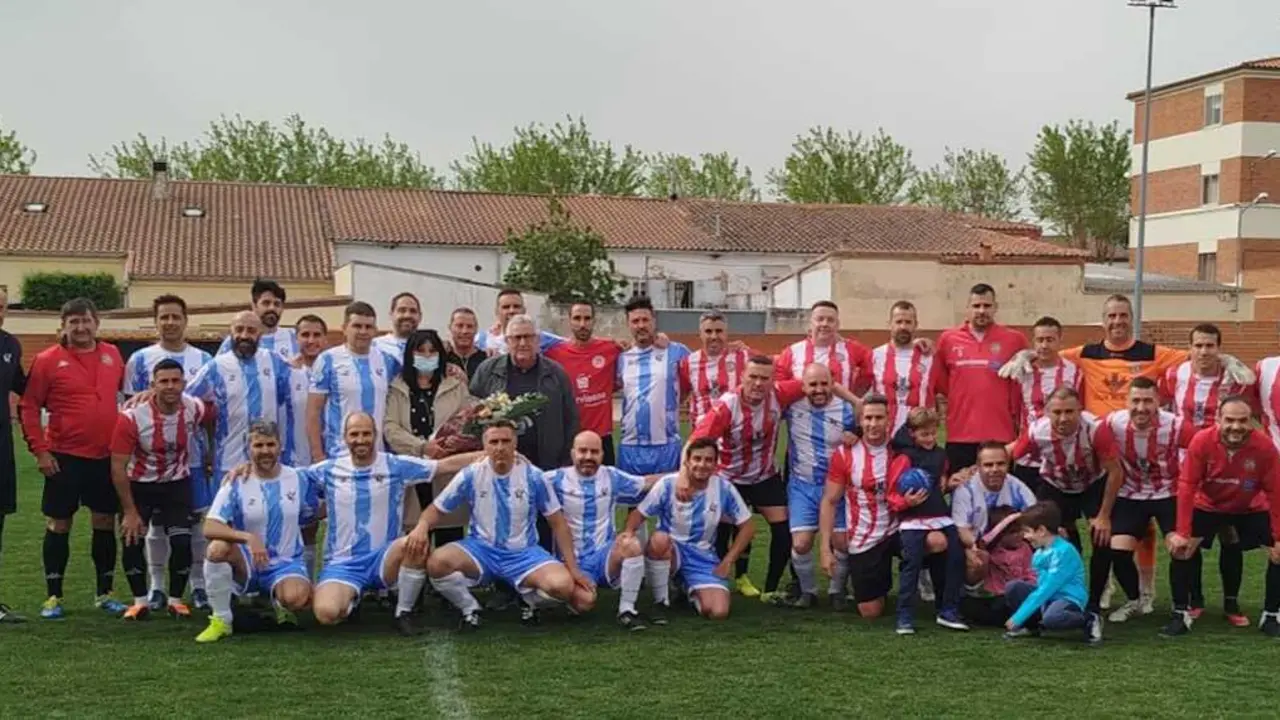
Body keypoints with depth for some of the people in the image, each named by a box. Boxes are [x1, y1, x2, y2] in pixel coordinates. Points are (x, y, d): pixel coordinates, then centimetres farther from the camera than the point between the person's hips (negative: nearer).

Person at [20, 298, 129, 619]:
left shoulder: (112, 355, 5)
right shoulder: (48, 360, -5)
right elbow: (28, 407, -4)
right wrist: (39, 450, -10)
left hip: (106, 456, 3)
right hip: (64, 457, -3)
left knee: (105, 523, 8)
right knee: (58, 525, 4)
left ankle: (105, 594, 20)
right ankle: (54, 597, 14)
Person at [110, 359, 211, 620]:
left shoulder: (195, 409, -17)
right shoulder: (132, 418, -25)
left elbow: (212, 421, 11)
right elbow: (118, 468, -19)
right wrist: (130, 512, -17)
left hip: (177, 484, 2)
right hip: (139, 485, -1)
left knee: (182, 542, -11)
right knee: (132, 541, -11)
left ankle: (175, 600, 9)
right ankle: (140, 601, 9)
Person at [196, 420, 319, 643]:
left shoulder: (300, 479, 0)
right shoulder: (236, 484, -7)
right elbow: (210, 528, -19)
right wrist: (248, 537, -32)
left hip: (287, 564, 0)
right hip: (246, 564, 0)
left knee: (296, 598, -34)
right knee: (217, 548, -33)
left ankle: (280, 602, 8)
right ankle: (221, 620, -13)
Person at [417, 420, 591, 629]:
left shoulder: (533, 477, -7)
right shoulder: (471, 475, -6)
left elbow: (558, 523, 0)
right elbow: (436, 508, 1)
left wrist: (573, 568, -5)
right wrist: (422, 526, -24)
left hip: (524, 553, -1)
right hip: (481, 549, 1)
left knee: (562, 586, -30)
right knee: (436, 563, -30)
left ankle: (530, 600, 8)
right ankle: (470, 609, 0)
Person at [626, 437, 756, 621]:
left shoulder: (724, 488, -9)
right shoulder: (668, 484, -13)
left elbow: (747, 526, 1)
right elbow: (639, 513, -7)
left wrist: (728, 561, -3)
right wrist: (629, 531, -29)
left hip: (704, 558, 2)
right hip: (670, 551, -1)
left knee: (718, 612, -20)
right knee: (659, 539, -38)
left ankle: (691, 592, 17)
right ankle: (661, 601, -14)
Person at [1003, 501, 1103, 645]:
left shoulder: (1064, 551, -20)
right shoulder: (1039, 553, 6)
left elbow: (1047, 588, -23)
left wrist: (1018, 617, -21)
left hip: (1069, 599, -7)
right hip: (1048, 597, 8)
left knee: (1051, 618, -40)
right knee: (1013, 588, -10)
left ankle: (1089, 621, -10)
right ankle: (1032, 625, 8)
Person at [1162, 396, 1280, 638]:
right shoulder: (1201, 441, -28)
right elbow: (1187, 486, -22)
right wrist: (1182, 533, -23)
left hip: (1252, 509, 1)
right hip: (1208, 506, -1)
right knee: (1179, 547, -17)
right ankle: (1181, 615, -1)